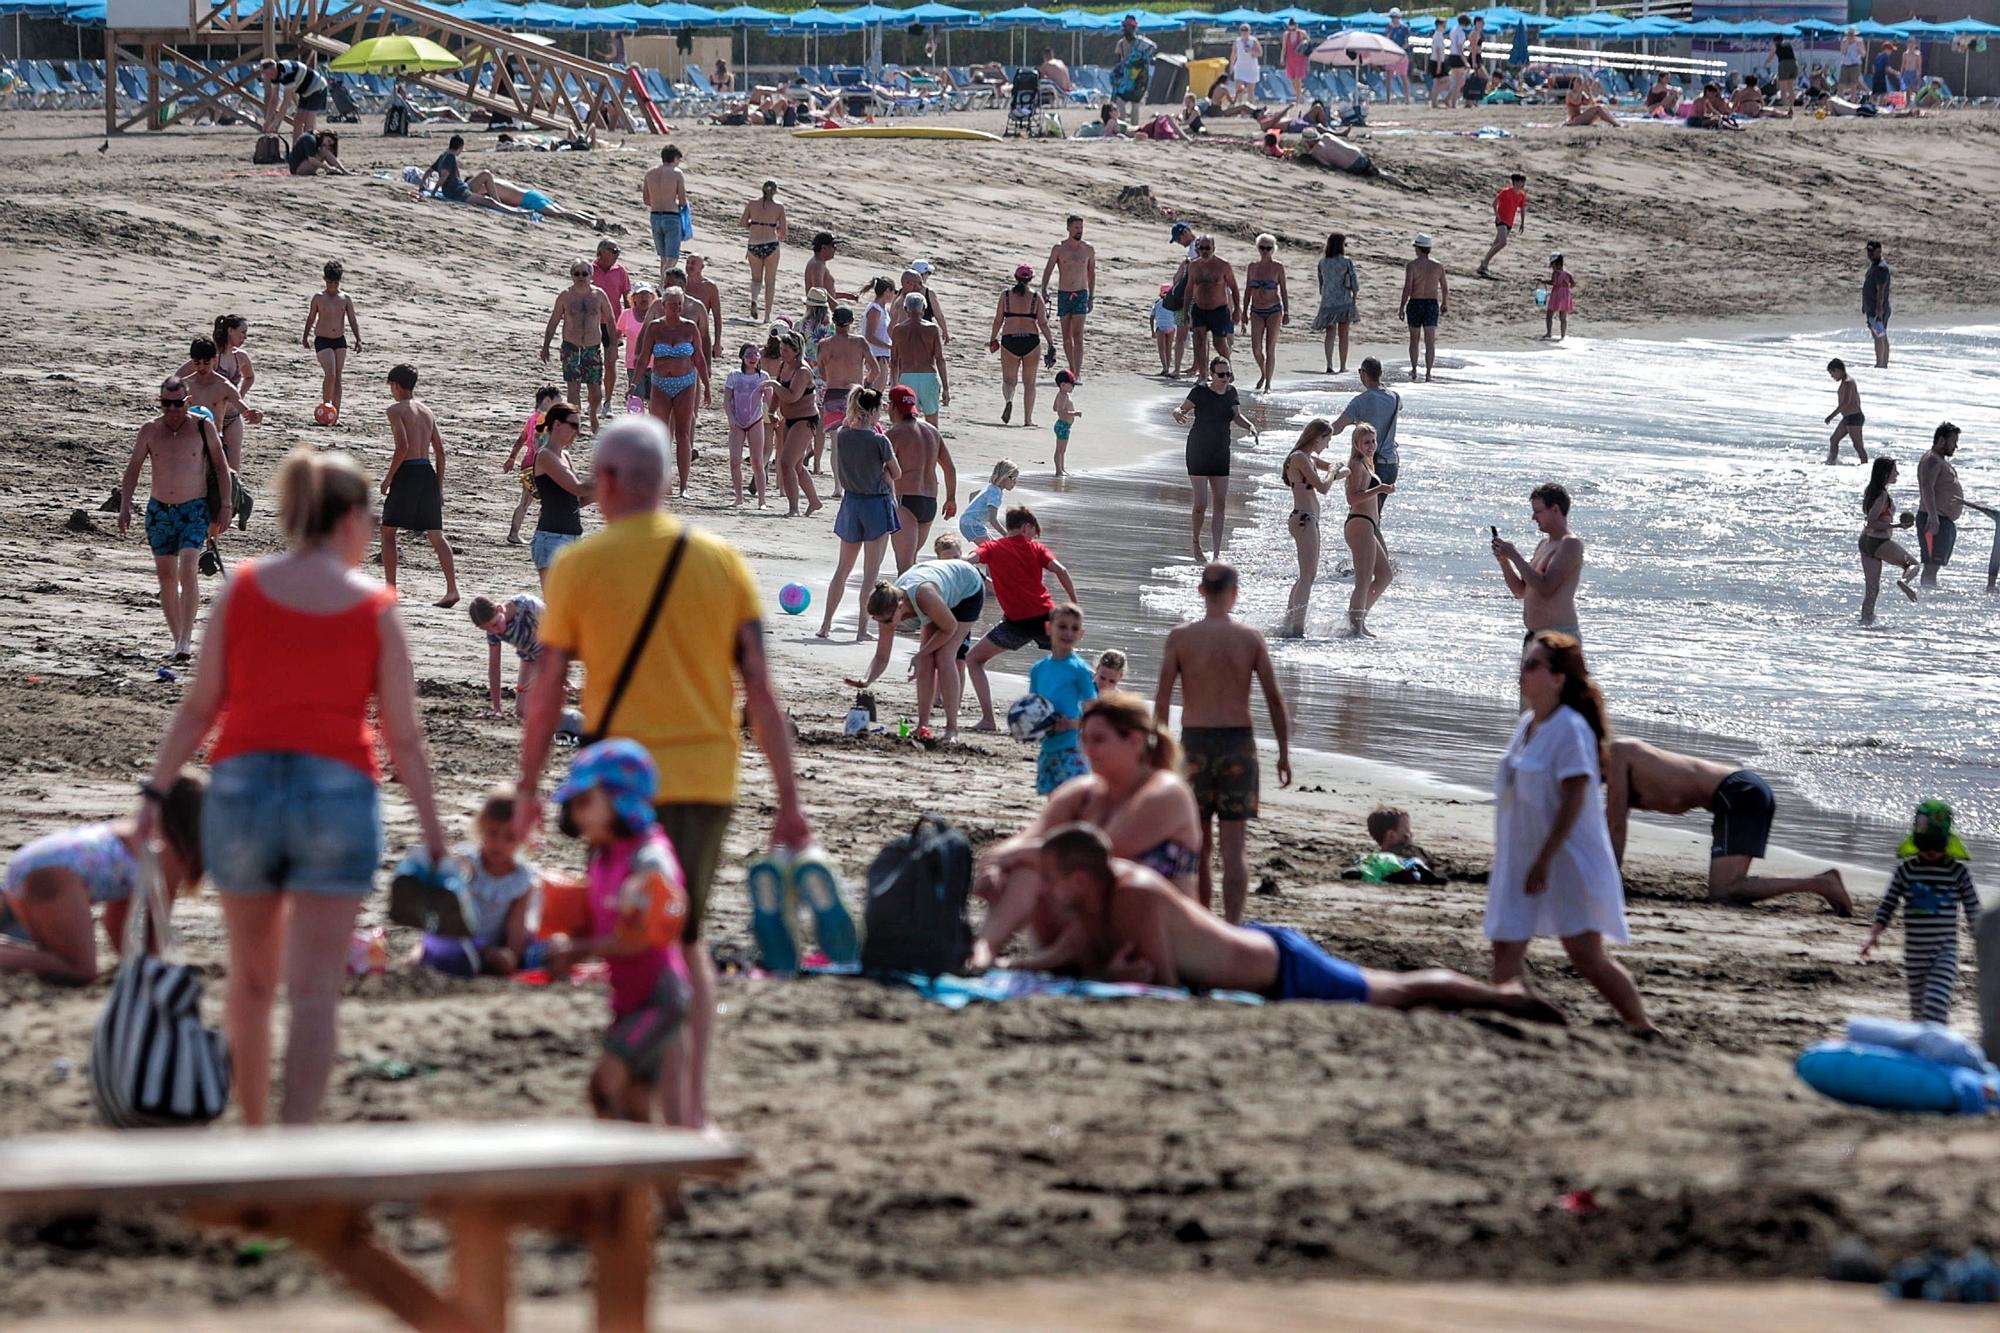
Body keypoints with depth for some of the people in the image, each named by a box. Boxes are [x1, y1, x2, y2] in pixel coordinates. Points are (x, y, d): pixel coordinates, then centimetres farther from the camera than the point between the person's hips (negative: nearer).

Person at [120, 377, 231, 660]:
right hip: (159, 510, 3)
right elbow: (133, 467, 5)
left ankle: (186, 639, -20)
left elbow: (221, 466, 1)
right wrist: (125, 507, -5)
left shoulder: (203, 427, -5)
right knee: (166, 576, 5)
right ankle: (178, 639, 14)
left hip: (194, 510, -3)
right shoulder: (150, 430, 1)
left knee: (187, 570, -19)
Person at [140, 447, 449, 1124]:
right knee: (314, 990, -1)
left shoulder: (241, 589, 3)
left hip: (241, 787, 2)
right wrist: (431, 827, 6)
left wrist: (155, 793, 3)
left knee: (251, 979, 17)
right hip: (339, 792, -2)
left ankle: (253, 1131, 27)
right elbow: (404, 737, 0)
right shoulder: (374, 608, 0)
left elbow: (199, 707, 0)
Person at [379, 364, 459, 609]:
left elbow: (403, 447, -17)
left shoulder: (397, 410, -5)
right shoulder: (427, 412, 16)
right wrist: (439, 485, 19)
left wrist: (388, 477, -8)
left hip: (407, 472, -6)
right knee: (436, 535, 5)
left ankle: (390, 589, 1)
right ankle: (452, 588, -5)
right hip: (427, 473, 6)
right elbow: (440, 452, 14)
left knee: (388, 531, 6)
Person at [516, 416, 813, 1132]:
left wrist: (528, 785, 11)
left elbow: (547, 689, -1)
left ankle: (674, 1117, -9)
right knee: (687, 939, 20)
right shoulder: (721, 559, 5)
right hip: (709, 777, 4)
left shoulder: (580, 564, -3)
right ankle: (696, 1105, 20)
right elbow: (760, 686, 1)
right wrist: (787, 798, 3)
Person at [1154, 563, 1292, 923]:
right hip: (1238, 743, -1)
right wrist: (1284, 753, 6)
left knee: (1199, 845, 13)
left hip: (1194, 744, 1)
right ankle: (1232, 927, -10)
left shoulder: (1180, 638, -3)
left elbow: (1162, 700, -4)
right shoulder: (1251, 639, -2)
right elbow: (1275, 699, -1)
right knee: (1234, 846, -1)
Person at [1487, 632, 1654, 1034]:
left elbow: (1573, 800, -21)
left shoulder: (1570, 728, -16)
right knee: (1506, 949, 2)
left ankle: (1644, 1029, 4)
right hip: (1521, 859, 8)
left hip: (1567, 860, -8)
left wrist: (1545, 859, -23)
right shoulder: (1526, 725, 10)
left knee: (1587, 955, -6)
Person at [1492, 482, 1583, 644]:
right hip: (1535, 636, 10)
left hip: (1559, 636, -10)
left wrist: (1515, 556, -15)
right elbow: (1521, 591, 21)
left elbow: (1545, 588, -21)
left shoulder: (1570, 544, -10)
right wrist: (1503, 560, 6)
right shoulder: (1544, 544, 19)